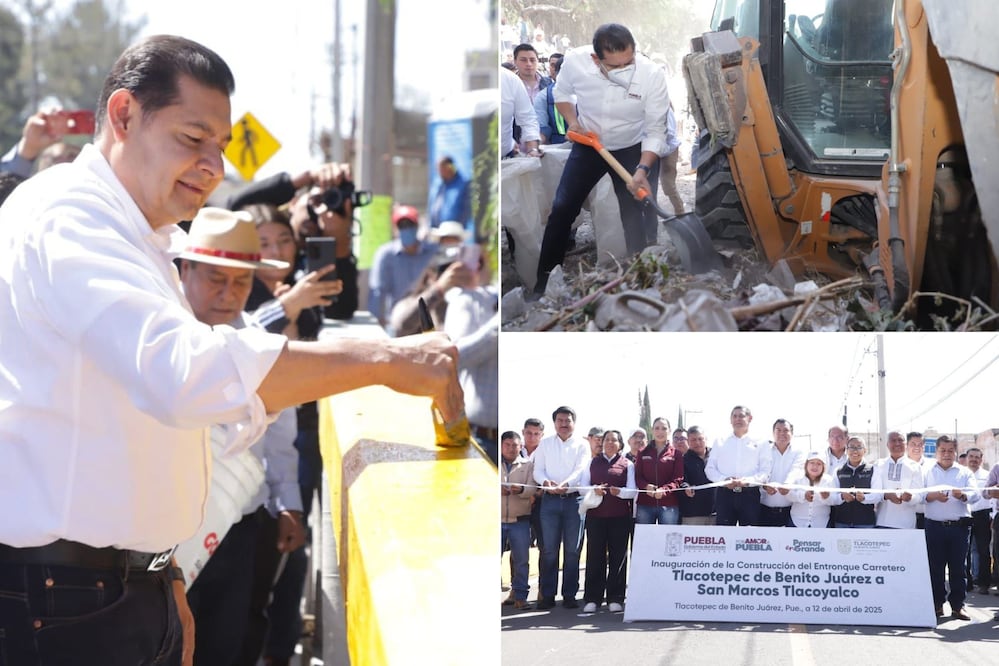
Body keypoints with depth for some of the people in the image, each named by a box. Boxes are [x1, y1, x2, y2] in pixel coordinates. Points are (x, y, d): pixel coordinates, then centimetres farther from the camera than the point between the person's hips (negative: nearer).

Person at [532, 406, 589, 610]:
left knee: (572, 550, 0)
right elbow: (538, 470, 6)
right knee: (549, 549, -2)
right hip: (550, 500, 1)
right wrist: (546, 482, -17)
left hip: (574, 500, -1)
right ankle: (547, 595, 1)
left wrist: (564, 484, -27)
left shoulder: (582, 445, 6)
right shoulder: (545, 444, 12)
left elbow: (580, 470, -8)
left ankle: (569, 595, 6)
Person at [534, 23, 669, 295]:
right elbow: (562, 93, -1)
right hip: (589, 145, 2)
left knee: (637, 218, -7)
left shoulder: (652, 75, -32)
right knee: (562, 209, 1)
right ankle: (543, 283, 11)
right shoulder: (575, 61, -26)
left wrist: (643, 170, -36)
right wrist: (573, 121, -18)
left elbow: (656, 130, -22)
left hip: (634, 149, -2)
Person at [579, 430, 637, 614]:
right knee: (595, 556, -2)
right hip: (595, 514, 1)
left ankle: (615, 599, 4)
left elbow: (633, 491, 1)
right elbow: (582, 487, 7)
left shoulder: (627, 465, 10)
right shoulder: (593, 463, 15)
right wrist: (594, 489, -13)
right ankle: (592, 599, 1)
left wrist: (618, 491, -19)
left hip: (619, 516, -1)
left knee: (618, 556, 0)